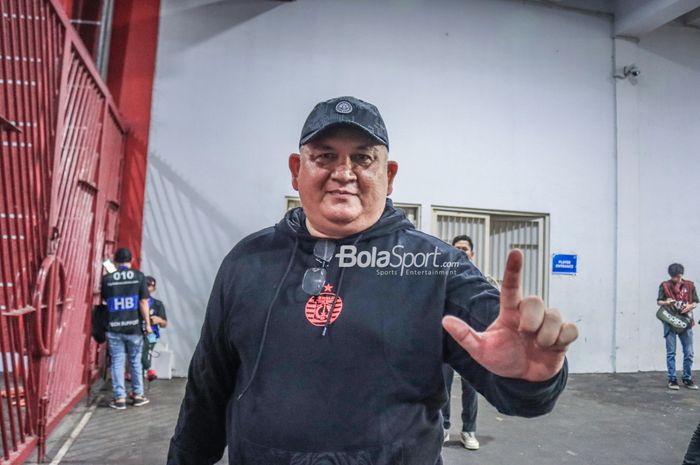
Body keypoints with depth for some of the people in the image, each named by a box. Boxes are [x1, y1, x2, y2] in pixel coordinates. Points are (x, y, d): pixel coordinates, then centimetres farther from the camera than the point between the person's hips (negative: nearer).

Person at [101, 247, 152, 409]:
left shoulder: (107, 279, -1)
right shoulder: (139, 276, -4)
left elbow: (105, 300, 13)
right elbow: (143, 302, -6)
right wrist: (147, 323, 1)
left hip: (114, 328, 0)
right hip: (134, 327, 0)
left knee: (117, 362, 7)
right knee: (135, 362, 12)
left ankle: (119, 398, 9)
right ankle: (138, 395, 20)